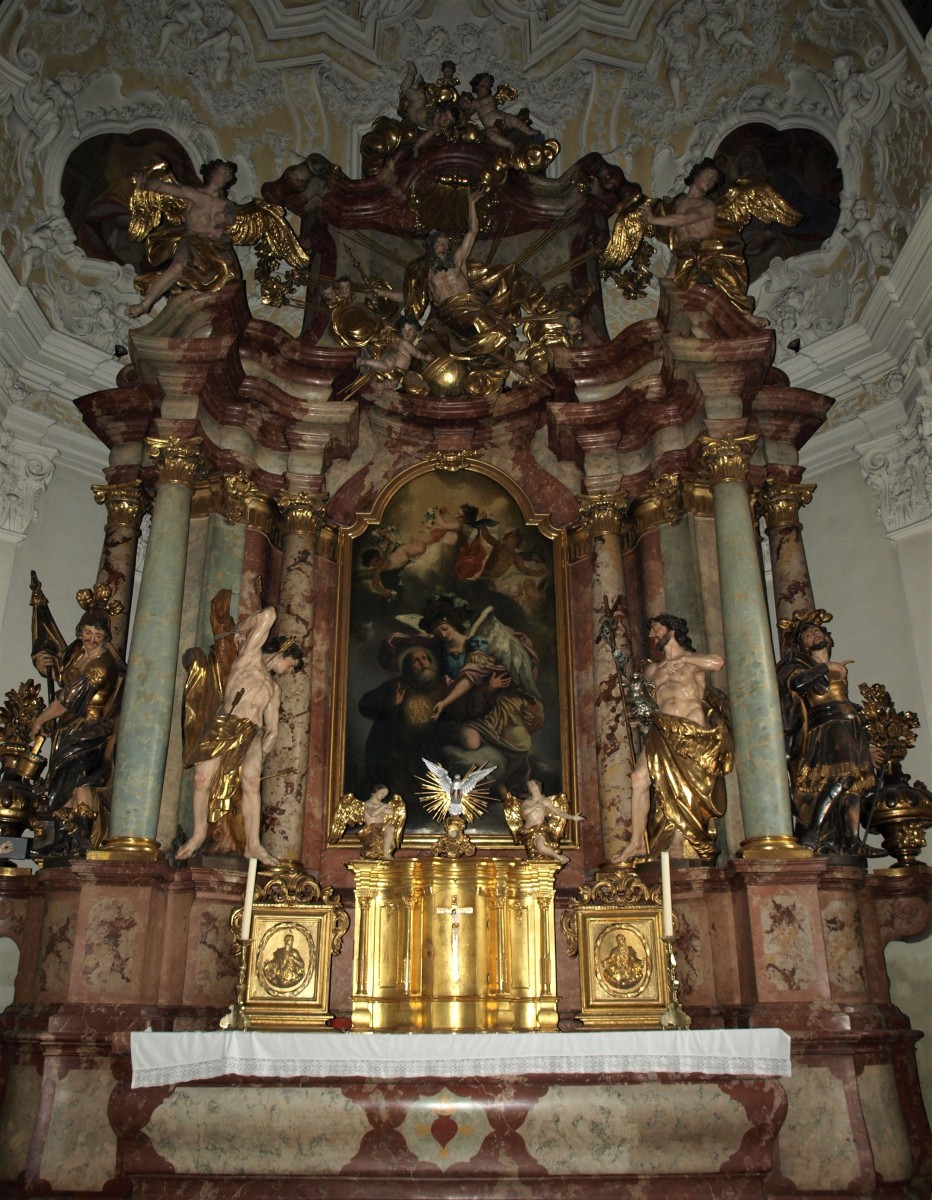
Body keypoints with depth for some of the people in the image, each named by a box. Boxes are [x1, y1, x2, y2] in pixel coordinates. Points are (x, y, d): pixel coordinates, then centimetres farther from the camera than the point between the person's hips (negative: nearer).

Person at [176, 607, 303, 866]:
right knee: (202, 779, -13)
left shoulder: (275, 688, 29)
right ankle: (198, 834, 8)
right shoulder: (251, 656, 16)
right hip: (223, 727, -3)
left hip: (252, 733, 4)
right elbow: (268, 615, 8)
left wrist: (262, 753, 9)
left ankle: (253, 844, -22)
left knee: (251, 781, -19)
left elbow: (272, 728, 22)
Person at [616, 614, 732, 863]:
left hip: (692, 733, -3)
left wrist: (681, 659, -1)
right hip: (662, 731, 3)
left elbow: (718, 662, -10)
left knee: (684, 790, -6)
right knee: (639, 778, -18)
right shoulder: (652, 669, 25)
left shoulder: (692, 659, 11)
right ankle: (637, 842, -14)